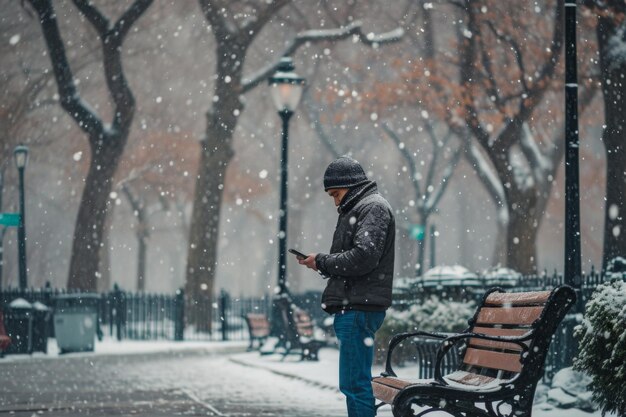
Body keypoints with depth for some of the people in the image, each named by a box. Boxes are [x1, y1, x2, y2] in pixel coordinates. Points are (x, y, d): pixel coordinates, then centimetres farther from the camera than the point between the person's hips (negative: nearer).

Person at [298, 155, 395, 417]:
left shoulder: (373, 207, -8)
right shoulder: (355, 211, 23)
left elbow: (363, 257, -20)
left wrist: (322, 262, -9)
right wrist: (321, 263, 6)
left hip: (360, 308, -10)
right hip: (350, 308, 10)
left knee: (355, 385, -11)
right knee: (355, 384, 13)